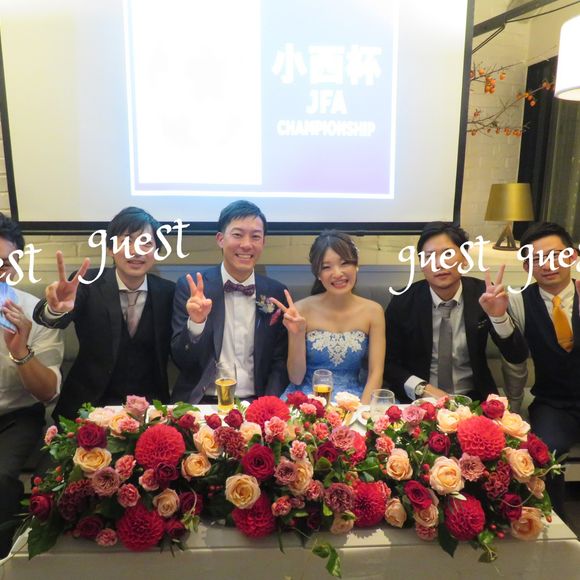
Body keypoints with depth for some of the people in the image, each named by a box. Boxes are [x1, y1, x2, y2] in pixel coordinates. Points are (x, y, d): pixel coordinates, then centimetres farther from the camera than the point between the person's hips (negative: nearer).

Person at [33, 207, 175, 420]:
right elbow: (47, 316, -23)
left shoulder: (167, 292, -1)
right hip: (90, 404, 0)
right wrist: (55, 308, -44)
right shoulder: (88, 283, -4)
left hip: (148, 405, 0)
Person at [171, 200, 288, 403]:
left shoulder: (276, 293, 2)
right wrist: (196, 322, -21)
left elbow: (279, 362, 6)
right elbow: (182, 361, -3)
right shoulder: (190, 287, -3)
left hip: (255, 405, 2)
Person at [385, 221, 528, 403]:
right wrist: (423, 389, -17)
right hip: (421, 402, -1)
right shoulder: (403, 302, -8)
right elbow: (388, 363, -1)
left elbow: (517, 357, -7)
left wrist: (499, 316, -25)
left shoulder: (482, 294, -5)